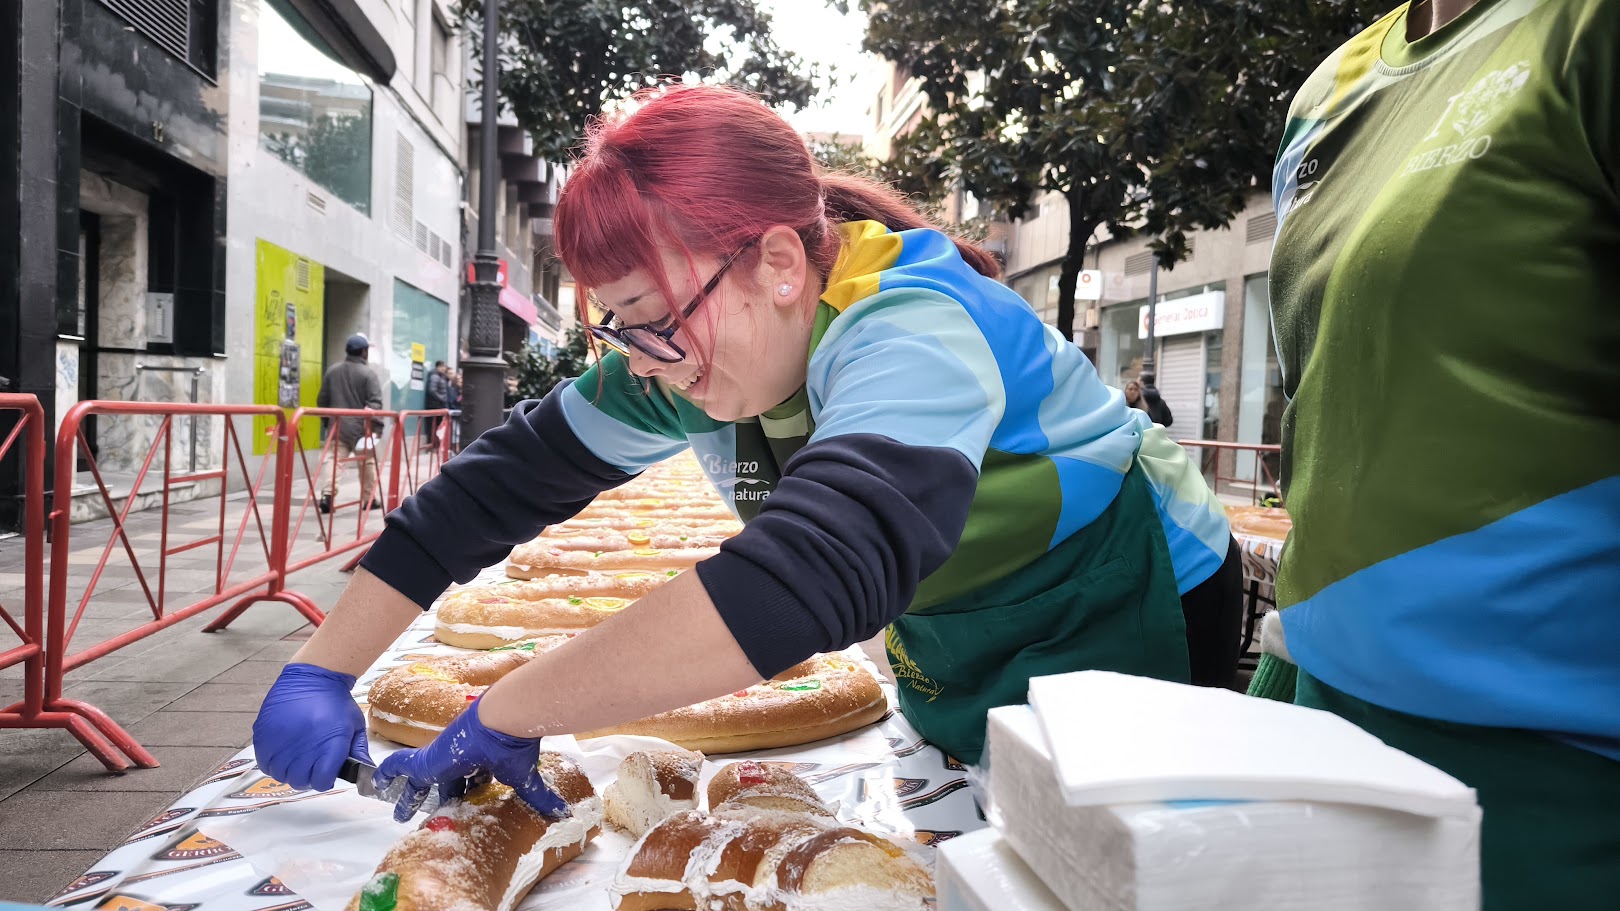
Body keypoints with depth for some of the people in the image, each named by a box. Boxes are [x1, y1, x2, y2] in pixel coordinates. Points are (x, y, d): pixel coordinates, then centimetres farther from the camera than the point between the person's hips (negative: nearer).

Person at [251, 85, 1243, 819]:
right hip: (951, 664, 6)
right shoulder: (678, 359, -14)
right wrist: (323, 671, -15)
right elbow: (497, 485, -9)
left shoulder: (907, 333, -37)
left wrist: (506, 713, -45)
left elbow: (808, 577, -53)